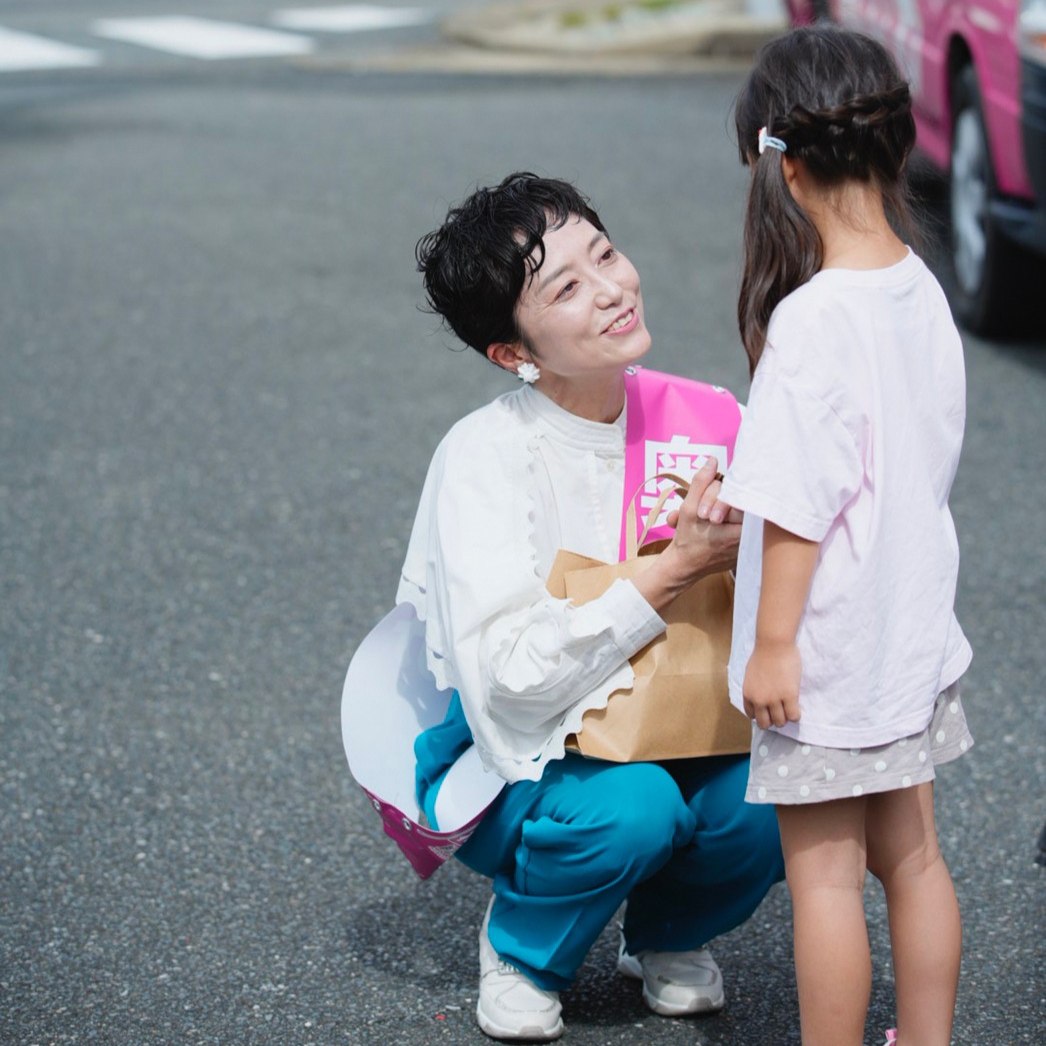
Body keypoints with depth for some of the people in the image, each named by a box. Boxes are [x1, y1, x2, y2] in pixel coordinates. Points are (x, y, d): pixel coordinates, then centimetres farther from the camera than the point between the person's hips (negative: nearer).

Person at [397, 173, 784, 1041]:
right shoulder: (487, 457, -21)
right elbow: (510, 680, -29)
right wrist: (676, 571, -32)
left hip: (655, 735, 4)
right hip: (509, 759, -4)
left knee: (769, 796, -25)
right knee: (631, 806, -34)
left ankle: (669, 932, 9)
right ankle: (523, 946, 0)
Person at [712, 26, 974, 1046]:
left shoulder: (810, 320, -23)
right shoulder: (922, 291, 1)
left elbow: (801, 502, -22)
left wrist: (772, 645, -14)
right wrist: (750, 494, 17)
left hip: (828, 652, -8)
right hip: (912, 632, 8)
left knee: (824, 874, 4)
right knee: (911, 856, 17)